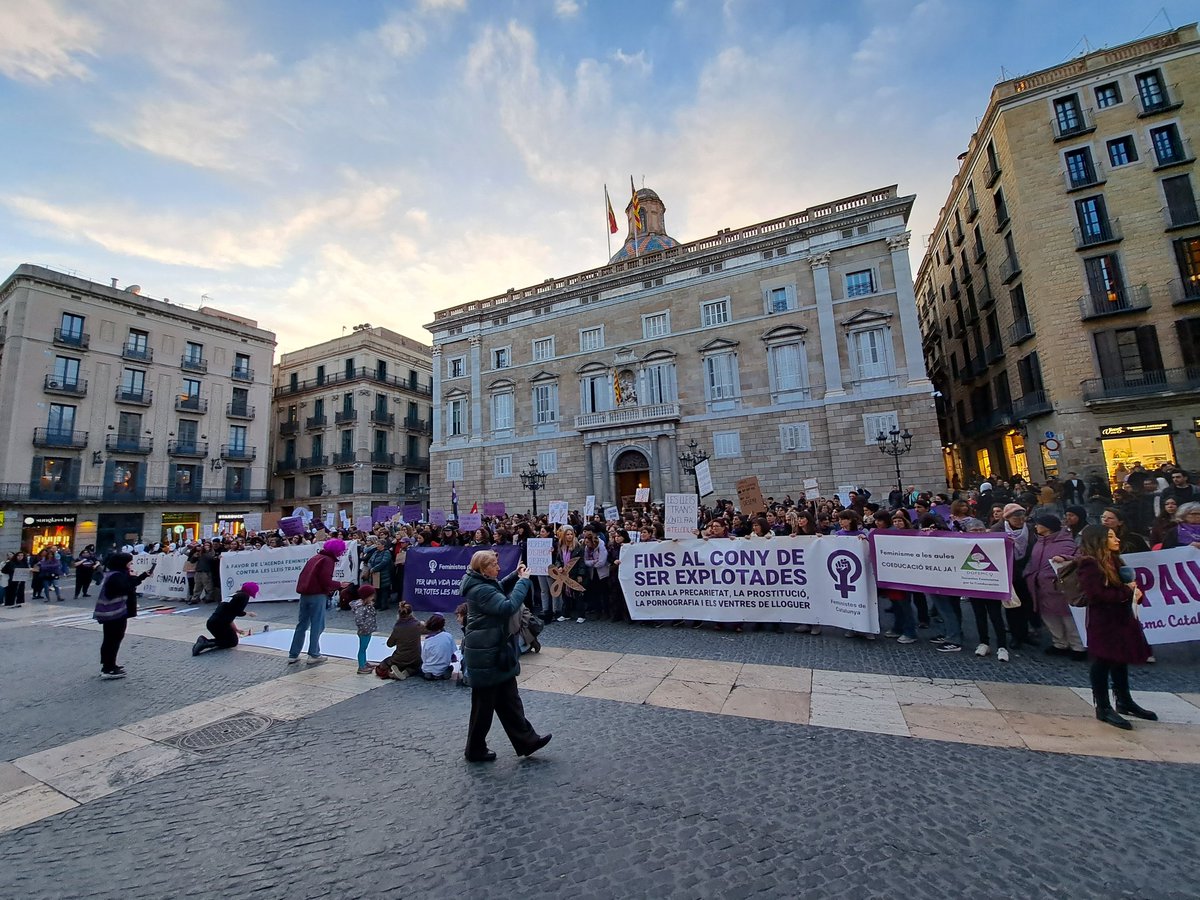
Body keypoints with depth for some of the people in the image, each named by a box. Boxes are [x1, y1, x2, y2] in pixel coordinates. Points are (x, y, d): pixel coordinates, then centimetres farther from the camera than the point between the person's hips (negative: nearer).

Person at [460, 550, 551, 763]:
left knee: (509, 700, 17)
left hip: (496, 652, 10)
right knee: (484, 704, 9)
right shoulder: (480, 590, -26)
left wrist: (515, 576, 8)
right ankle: (475, 750, 28)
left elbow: (499, 591, 25)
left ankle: (526, 741, 27)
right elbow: (508, 606, -34)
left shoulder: (485, 584, 5)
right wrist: (523, 581, -26)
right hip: (486, 656, -10)